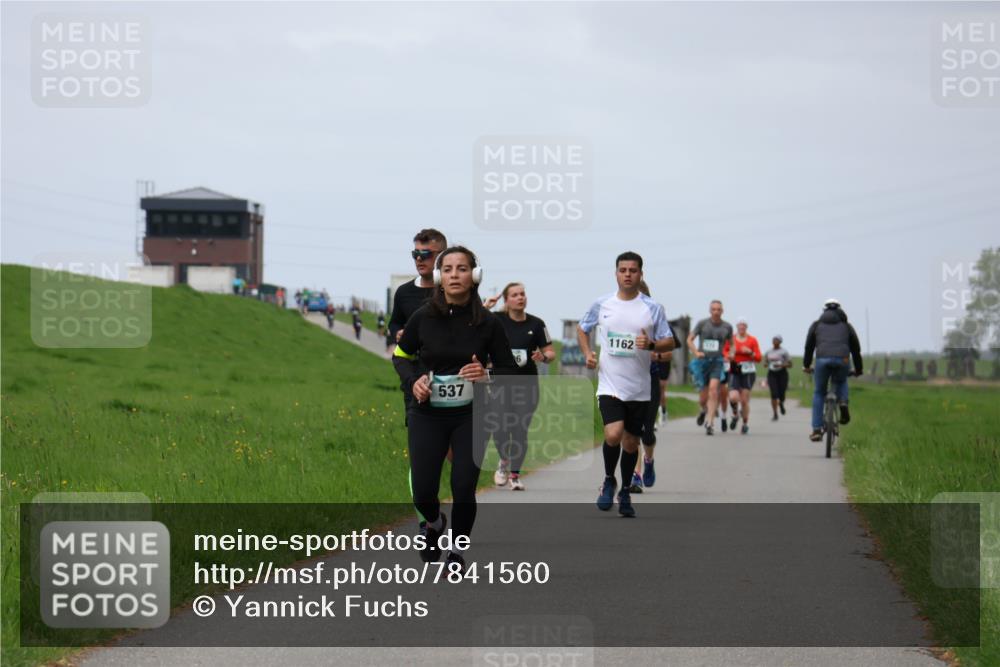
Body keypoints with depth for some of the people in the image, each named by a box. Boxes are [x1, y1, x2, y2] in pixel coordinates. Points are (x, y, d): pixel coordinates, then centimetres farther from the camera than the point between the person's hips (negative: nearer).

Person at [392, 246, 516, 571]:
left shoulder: (488, 322, -8)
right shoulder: (423, 317, -7)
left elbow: (509, 369, 2)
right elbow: (401, 356, 9)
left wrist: (487, 376, -19)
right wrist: (413, 381, -10)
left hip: (470, 416, -1)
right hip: (427, 415, 1)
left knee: (464, 490, -6)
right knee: (422, 493, -1)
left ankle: (457, 552, 19)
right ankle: (434, 523, 36)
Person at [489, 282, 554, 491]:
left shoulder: (536, 324, 3)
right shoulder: (496, 321, -1)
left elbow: (550, 352, 7)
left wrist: (544, 357, -14)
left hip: (528, 385, 1)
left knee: (520, 430, -1)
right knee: (500, 428, -7)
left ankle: (515, 474, 12)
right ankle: (504, 462, 25)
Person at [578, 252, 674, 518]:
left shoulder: (652, 308, 0)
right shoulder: (601, 304, 3)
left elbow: (670, 342, 3)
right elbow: (582, 329, 19)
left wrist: (651, 344, -18)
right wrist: (587, 353, 1)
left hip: (639, 388, 1)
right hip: (610, 384, -1)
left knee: (631, 442, 9)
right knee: (613, 435, -20)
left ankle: (625, 492, 29)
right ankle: (609, 481, 6)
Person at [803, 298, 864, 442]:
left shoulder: (817, 325, 23)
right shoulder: (846, 326, 25)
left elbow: (809, 346, 25)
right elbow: (856, 348, 27)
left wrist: (806, 365, 39)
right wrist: (858, 369, 39)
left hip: (823, 359, -1)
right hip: (842, 360, 1)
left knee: (819, 393, 16)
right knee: (841, 382, 33)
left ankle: (817, 429, 9)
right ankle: (842, 402, 1)